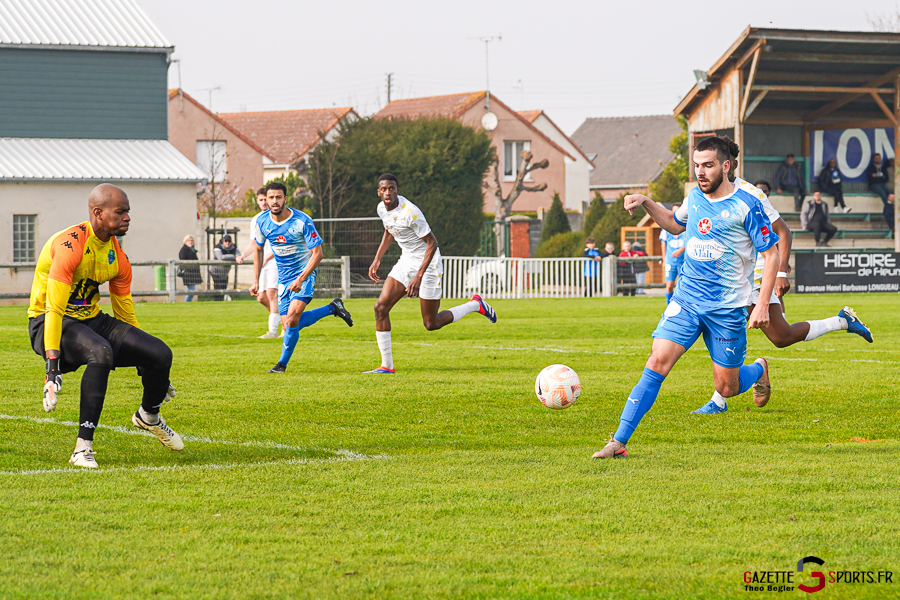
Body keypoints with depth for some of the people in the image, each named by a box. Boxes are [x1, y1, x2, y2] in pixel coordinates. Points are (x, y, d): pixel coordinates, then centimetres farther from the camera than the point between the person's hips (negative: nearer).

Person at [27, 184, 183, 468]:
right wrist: (52, 368, -31)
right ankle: (83, 447, -32)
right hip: (48, 323, -7)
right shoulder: (70, 245, -22)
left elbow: (125, 314, 15)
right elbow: (54, 309, -26)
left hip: (92, 319, 7)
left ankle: (148, 416, 25)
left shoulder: (117, 256, 3)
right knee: (101, 352, -37)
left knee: (160, 353, -7)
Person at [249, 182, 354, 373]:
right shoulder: (261, 221, -6)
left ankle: (282, 363, -3)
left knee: (292, 319, -23)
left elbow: (317, 253, -17)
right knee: (288, 325, 2)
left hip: (305, 273, -6)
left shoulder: (302, 221, -20)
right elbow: (259, 250, 11)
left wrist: (301, 279, -26)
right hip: (283, 277, 6)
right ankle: (333, 308, 19)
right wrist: (256, 281, 5)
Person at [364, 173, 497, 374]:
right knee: (381, 306, -8)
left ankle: (475, 305, 21)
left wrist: (419, 276, -27)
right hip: (406, 261, 8)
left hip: (427, 264, -7)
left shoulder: (410, 213, -26)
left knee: (431, 324, -2)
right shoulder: (382, 209, -1)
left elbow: (432, 243, -23)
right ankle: (386, 365, -2)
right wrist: (377, 259, 12)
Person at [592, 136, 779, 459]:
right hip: (686, 299, 4)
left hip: (727, 308, -4)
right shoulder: (695, 197, 7)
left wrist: (763, 304, -12)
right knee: (657, 363, -13)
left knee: (726, 388, 5)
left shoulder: (746, 205, -10)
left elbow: (771, 253, -6)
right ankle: (619, 441, -14)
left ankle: (759, 370, 41)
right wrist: (646, 203, 13)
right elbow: (675, 224, 29)